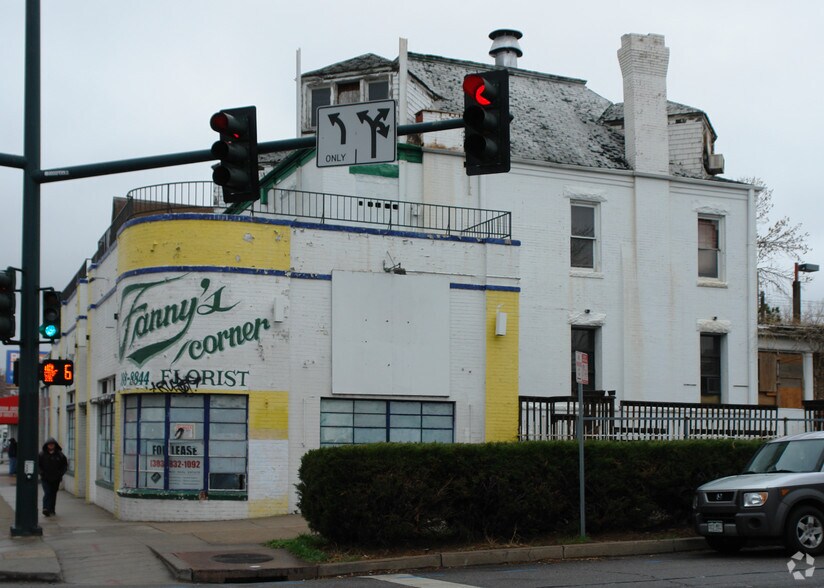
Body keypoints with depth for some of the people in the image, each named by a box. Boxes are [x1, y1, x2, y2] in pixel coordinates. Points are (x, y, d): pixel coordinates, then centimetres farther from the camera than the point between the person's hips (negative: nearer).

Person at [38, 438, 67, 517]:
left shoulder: (59, 455, 0)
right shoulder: (42, 454, -2)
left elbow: (65, 465, 7)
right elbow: (37, 465, 3)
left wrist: (60, 473, -4)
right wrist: (41, 472, -8)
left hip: (56, 479, 2)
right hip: (45, 478, -2)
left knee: (53, 494, 9)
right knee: (47, 493, -15)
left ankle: (51, 510, 19)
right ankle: (46, 509, -23)